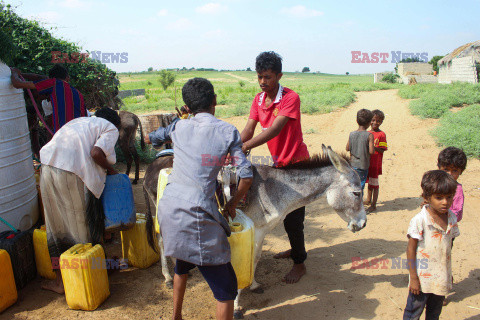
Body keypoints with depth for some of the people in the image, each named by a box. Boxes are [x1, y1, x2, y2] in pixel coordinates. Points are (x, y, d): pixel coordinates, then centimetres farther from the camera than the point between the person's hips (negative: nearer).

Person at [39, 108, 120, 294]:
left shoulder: (80, 121, 31)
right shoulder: (111, 129, 10)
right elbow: (96, 152, -10)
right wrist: (109, 169, 8)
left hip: (48, 166, 7)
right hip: (72, 173, -7)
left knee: (56, 225, 14)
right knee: (80, 225, 7)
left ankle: (60, 281, 23)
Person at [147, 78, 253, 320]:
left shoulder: (179, 127, 9)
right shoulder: (228, 131, -1)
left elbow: (149, 139, 27)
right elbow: (246, 176, -3)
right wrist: (232, 204, 12)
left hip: (168, 209, 6)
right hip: (197, 215, -6)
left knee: (182, 263, 32)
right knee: (225, 286, 6)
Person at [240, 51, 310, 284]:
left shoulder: (291, 98, -21)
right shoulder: (258, 100, 1)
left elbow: (275, 129, -33)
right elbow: (248, 129, -7)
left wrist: (245, 147, -42)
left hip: (297, 164, -7)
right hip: (278, 163, 8)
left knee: (293, 216, -3)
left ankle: (299, 263, 15)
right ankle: (295, 249, 41)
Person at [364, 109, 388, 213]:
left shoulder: (381, 134, -11)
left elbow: (382, 150, -15)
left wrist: (373, 146, -27)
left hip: (375, 164, -6)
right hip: (367, 162, 6)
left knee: (374, 183, 0)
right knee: (369, 182, 19)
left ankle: (373, 205, 9)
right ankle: (368, 200, 35)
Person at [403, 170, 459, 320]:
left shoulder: (451, 218, -1)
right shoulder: (419, 220, -20)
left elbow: (447, 246, 11)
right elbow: (411, 249, -15)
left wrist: (448, 273, 16)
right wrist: (413, 278, -14)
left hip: (442, 279, 6)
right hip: (422, 279, -5)